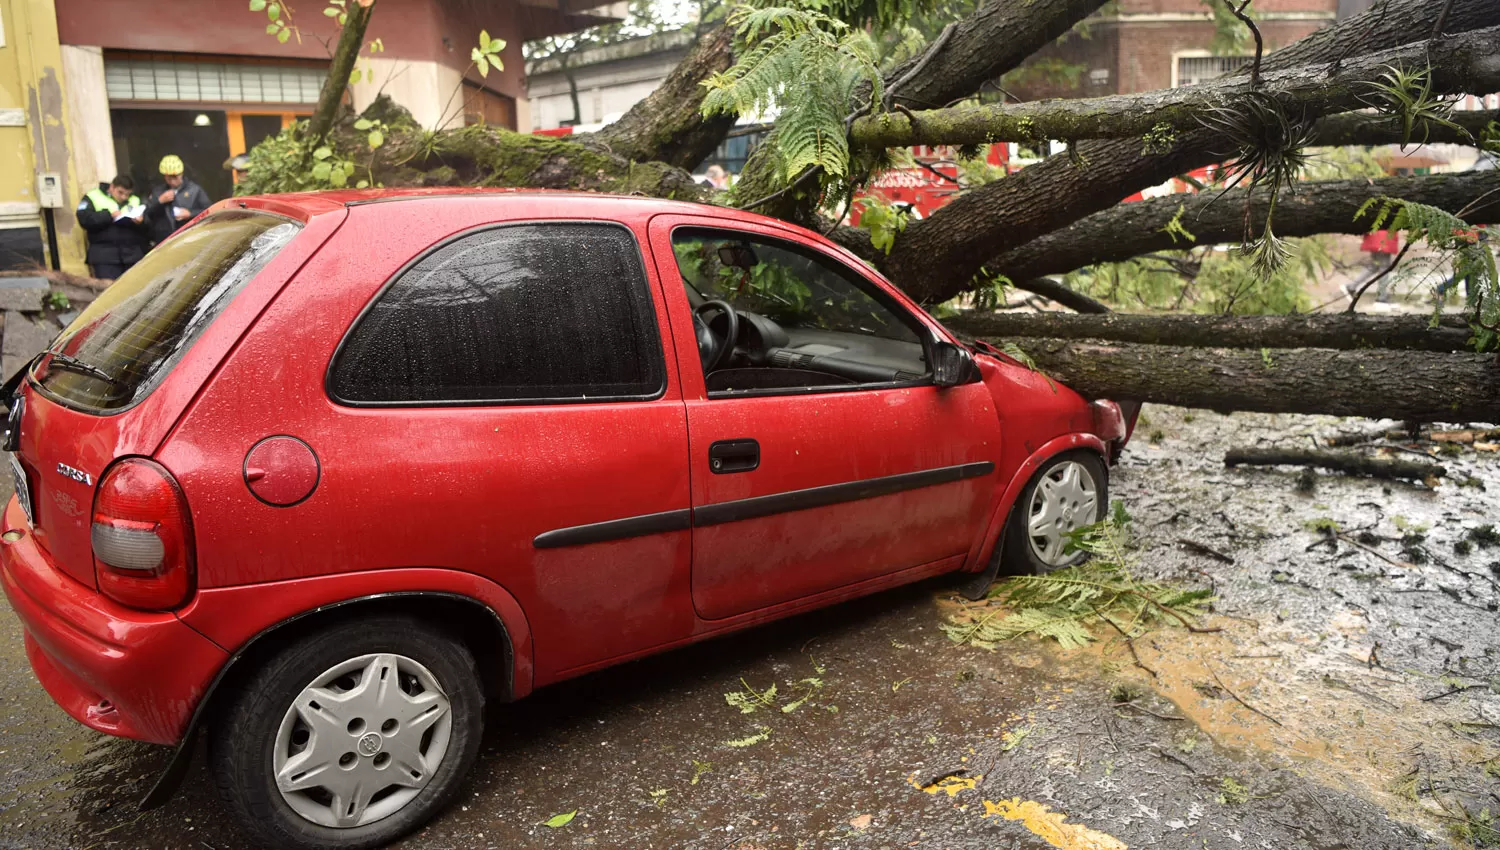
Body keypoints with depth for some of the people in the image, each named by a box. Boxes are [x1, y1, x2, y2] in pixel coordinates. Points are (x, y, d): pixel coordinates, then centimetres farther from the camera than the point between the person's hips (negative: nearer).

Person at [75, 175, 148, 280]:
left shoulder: (136, 201, 19)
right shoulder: (93, 197, 9)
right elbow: (84, 219, -7)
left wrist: (141, 222, -17)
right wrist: (109, 215, -15)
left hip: (134, 254, 3)